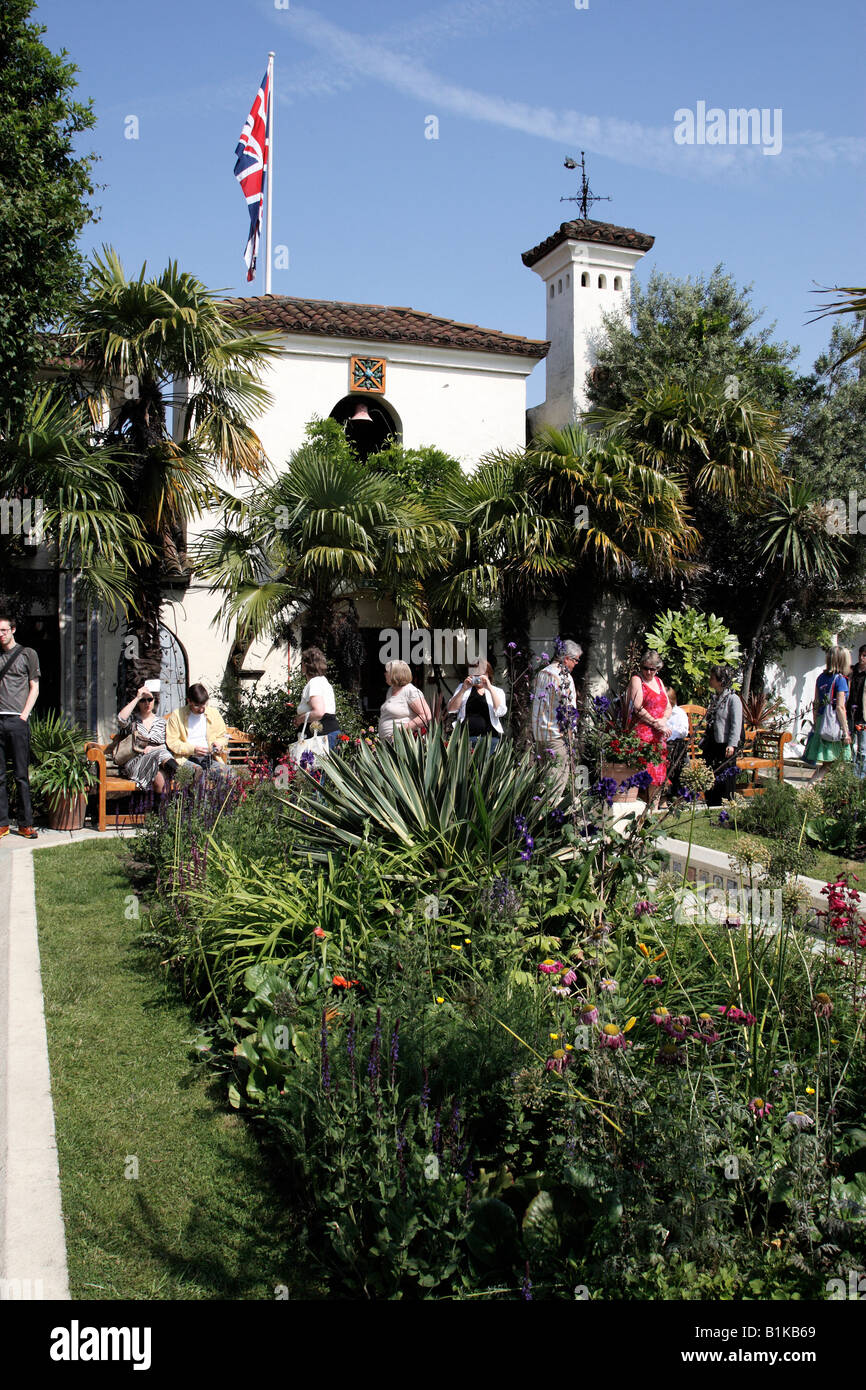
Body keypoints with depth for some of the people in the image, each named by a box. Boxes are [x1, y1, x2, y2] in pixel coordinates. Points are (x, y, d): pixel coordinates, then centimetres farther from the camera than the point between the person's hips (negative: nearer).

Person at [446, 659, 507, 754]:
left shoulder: (497, 691, 13)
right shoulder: (463, 688, 17)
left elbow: (500, 712, -6)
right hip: (466, 738, 1)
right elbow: (451, 709, 4)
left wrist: (490, 688, -12)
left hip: (490, 738, -1)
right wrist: (463, 689, -7)